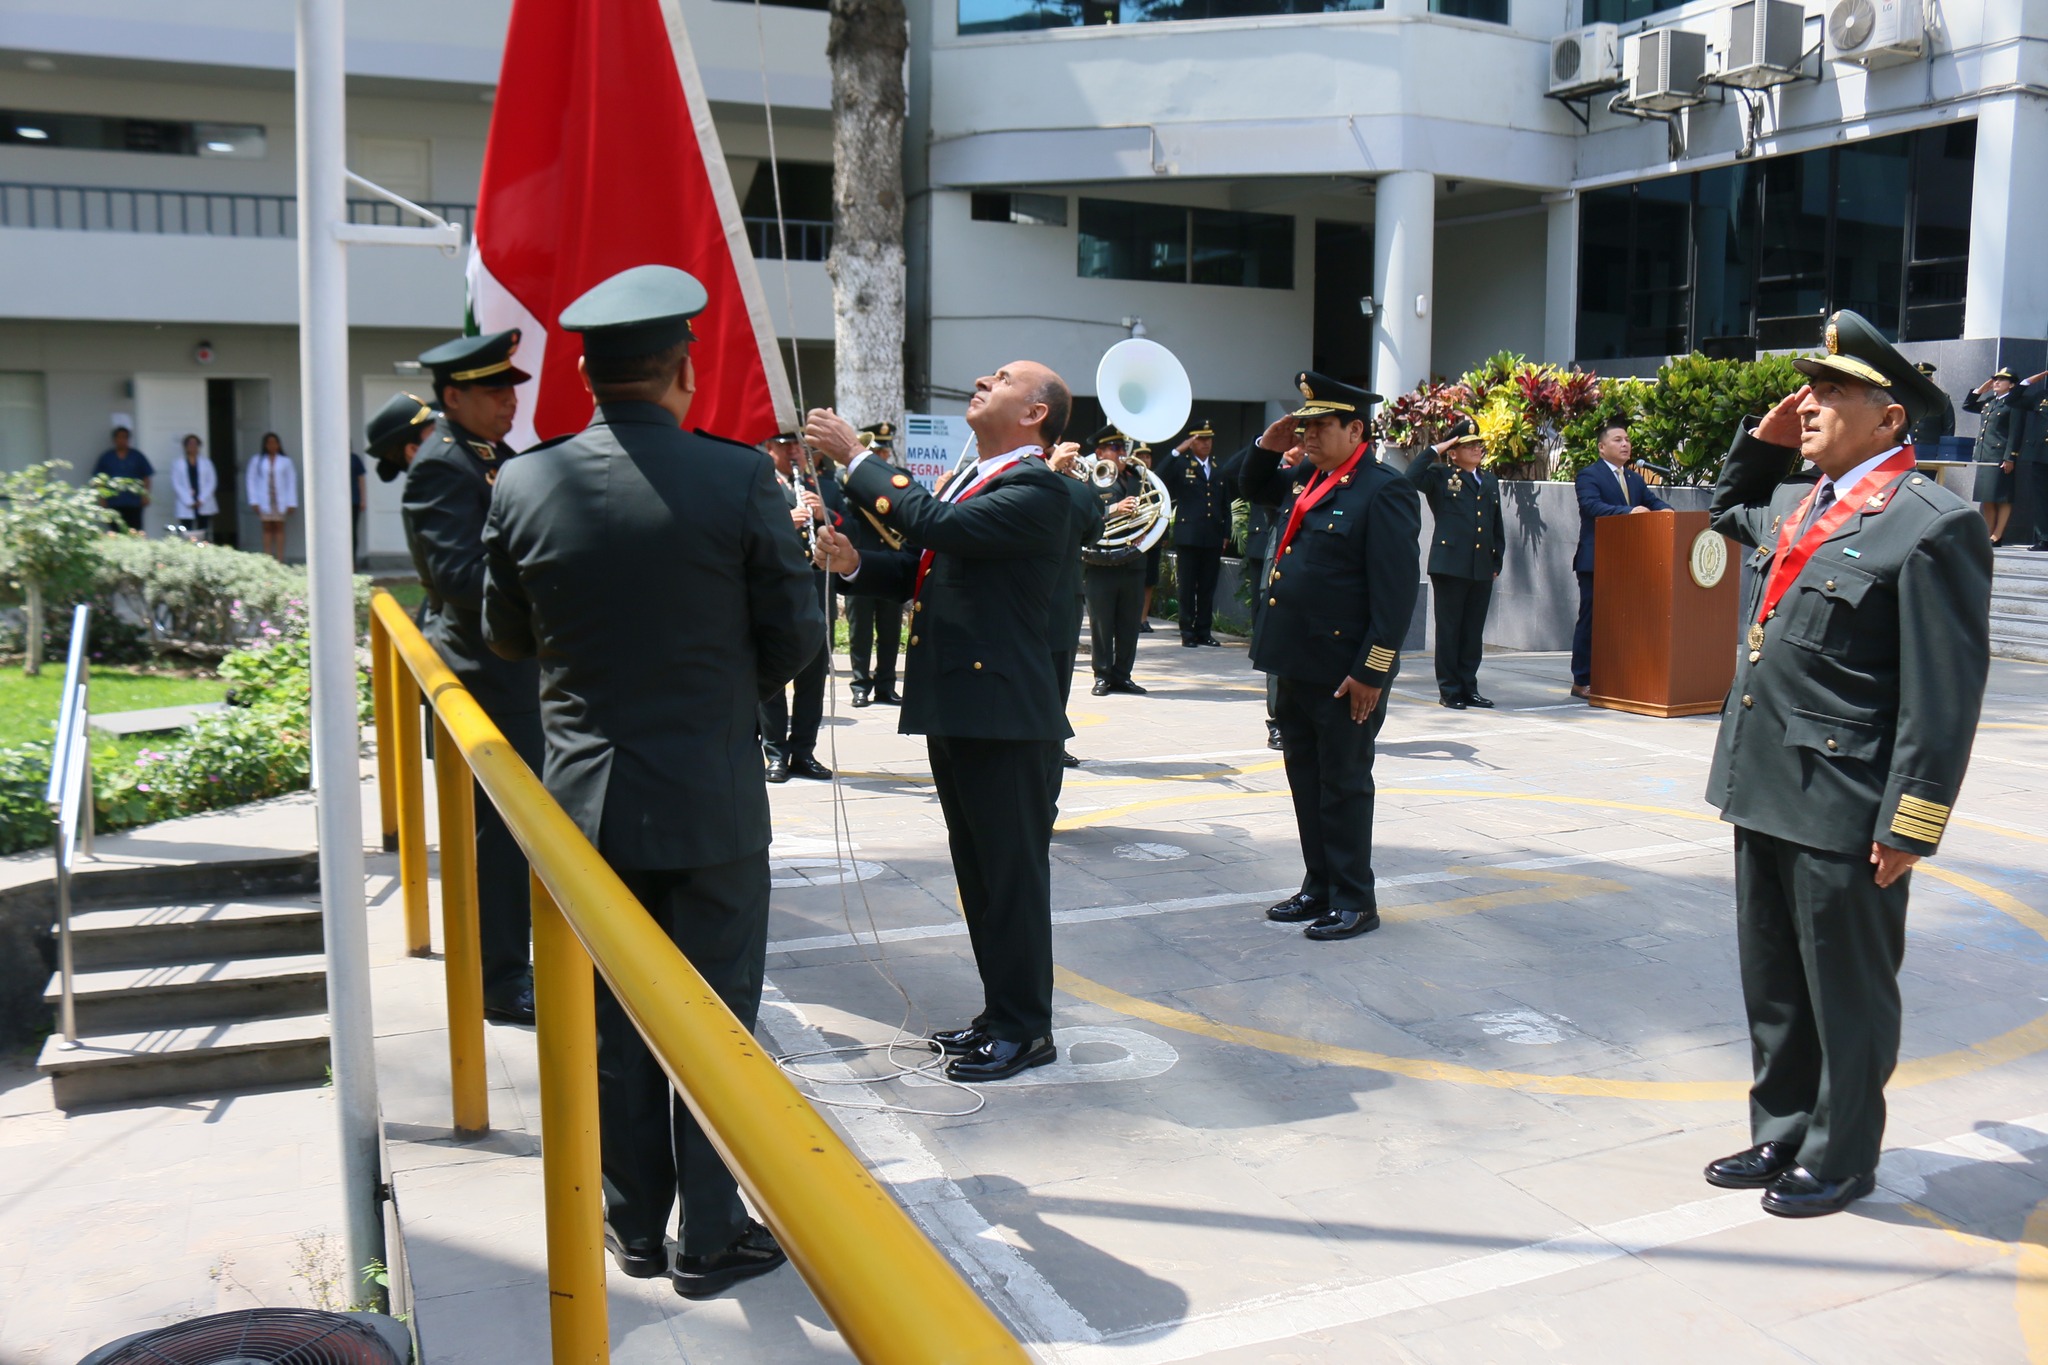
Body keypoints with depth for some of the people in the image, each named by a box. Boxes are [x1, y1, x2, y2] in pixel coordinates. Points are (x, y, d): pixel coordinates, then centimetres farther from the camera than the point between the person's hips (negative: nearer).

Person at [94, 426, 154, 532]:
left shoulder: (137, 456, 8)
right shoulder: (106, 457, 10)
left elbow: (146, 477, 8)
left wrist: (145, 495, -2)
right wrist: (102, 498, 5)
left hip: (134, 503, -1)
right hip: (113, 503, 1)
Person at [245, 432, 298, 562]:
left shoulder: (285, 461, 5)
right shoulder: (257, 460, 5)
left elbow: (292, 481, 4)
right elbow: (251, 480, 4)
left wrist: (292, 503, -2)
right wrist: (254, 501, -3)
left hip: (280, 501, 0)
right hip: (264, 501, 0)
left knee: (279, 528, -1)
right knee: (267, 529, -1)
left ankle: (279, 560, -1)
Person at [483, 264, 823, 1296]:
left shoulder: (524, 486, -5)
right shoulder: (740, 480, -14)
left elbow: (508, 637, 7)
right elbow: (795, 639, -8)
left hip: (585, 798, 3)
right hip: (711, 803, -3)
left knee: (614, 1019, 16)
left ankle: (635, 1223, 30)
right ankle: (709, 1235, 20)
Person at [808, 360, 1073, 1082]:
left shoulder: (1035, 489, -12)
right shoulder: (969, 481, 19)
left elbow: (940, 526, -26)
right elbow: (918, 571, 19)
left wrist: (856, 458, -18)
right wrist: (854, 564, 0)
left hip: (1003, 713, -10)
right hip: (954, 708, 10)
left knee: (1013, 872, 0)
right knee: (978, 871, 17)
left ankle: (1025, 1028, 12)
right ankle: (1002, 1010, 29)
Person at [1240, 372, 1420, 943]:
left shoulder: (1384, 491, -14)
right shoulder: (1308, 482, 12)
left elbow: (1396, 590, -19)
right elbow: (1252, 488, 32)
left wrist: (1372, 670, -21)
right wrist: (1269, 444, 11)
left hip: (1346, 674, -9)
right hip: (1297, 662, 9)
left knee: (1344, 784, 2)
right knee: (1305, 777, 15)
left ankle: (1355, 902, 14)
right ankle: (1319, 888, 28)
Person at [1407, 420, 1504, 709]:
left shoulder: (1490, 482, 18)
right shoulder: (1440, 477, 1)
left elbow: (1497, 526, 22)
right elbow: (1411, 477, -19)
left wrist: (1497, 562, 15)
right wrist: (1434, 450, -10)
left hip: (1482, 569, 5)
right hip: (1450, 566, -5)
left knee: (1474, 632, 9)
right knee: (1449, 630, 0)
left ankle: (1468, 688, 17)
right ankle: (1449, 690, 6)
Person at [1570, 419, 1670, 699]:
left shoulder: (1635, 479, 21)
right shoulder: (1588, 475, -5)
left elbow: (1652, 501, 12)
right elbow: (1592, 506, -20)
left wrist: (1665, 509, -13)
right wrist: (1629, 512, -31)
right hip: (1596, 560, -7)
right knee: (1591, 620, -3)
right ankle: (1582, 681, 2)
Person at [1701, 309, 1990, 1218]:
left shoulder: (1933, 525, -15)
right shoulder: (1798, 503, 10)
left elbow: (1945, 693, -17)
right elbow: (1728, 512, 35)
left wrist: (1909, 826, -17)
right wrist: (1763, 440, 16)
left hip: (1845, 812, -8)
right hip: (1765, 792, 8)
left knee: (1846, 993, 9)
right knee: (1773, 984, 19)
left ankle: (1841, 1158, 27)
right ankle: (1782, 1135, 35)